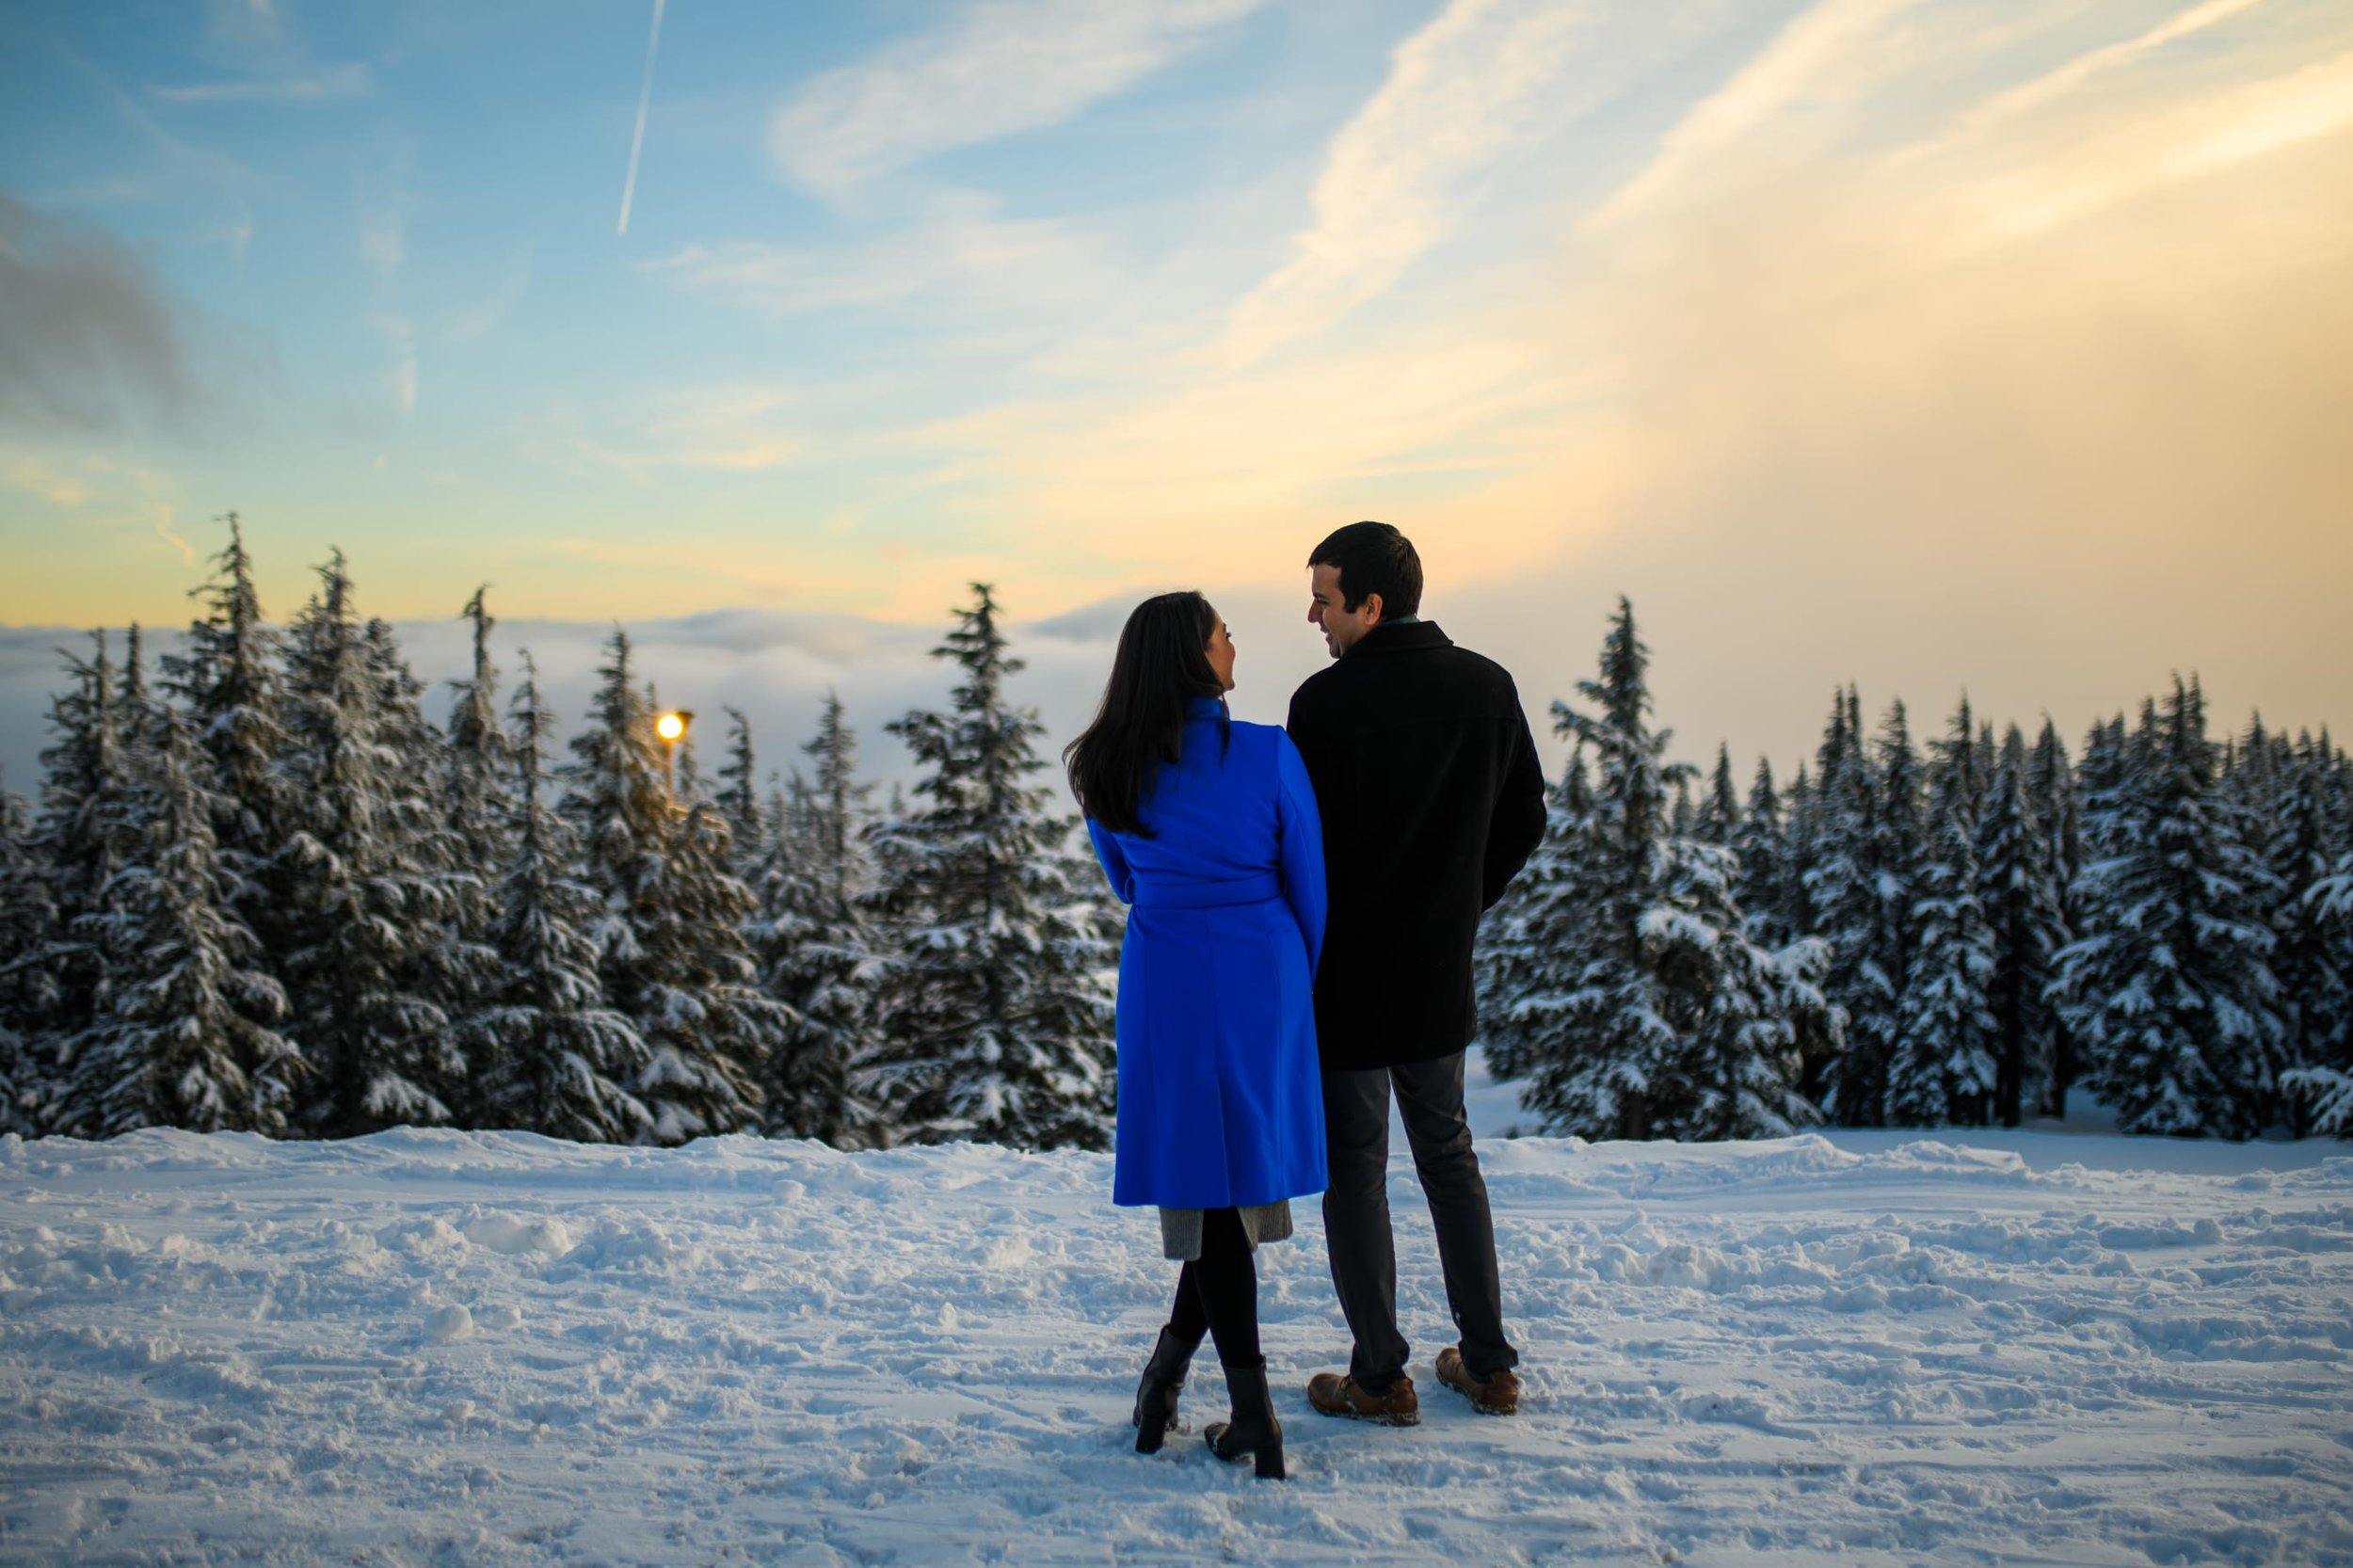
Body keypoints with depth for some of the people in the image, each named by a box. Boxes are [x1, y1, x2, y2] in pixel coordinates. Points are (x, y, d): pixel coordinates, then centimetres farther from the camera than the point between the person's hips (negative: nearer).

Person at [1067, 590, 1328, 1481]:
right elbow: (1309, 886, -1)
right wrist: (1303, 991, 14)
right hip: (1263, 978, -1)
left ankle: (1254, 1413, 8)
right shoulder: (1268, 755, -9)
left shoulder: (1110, 770, -1)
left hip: (1166, 983, 2)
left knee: (1208, 1174, 7)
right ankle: (1175, 1351, 18)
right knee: (1246, 1161, 15)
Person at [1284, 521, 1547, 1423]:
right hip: (1442, 975, 6)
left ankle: (1380, 1379, 16)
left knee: (1354, 1168, 7)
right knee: (1448, 1153, 19)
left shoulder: (1327, 702, -19)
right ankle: (1489, 1364, 25)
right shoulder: (1488, 687, 0)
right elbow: (1524, 823, 8)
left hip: (1345, 975, -6)